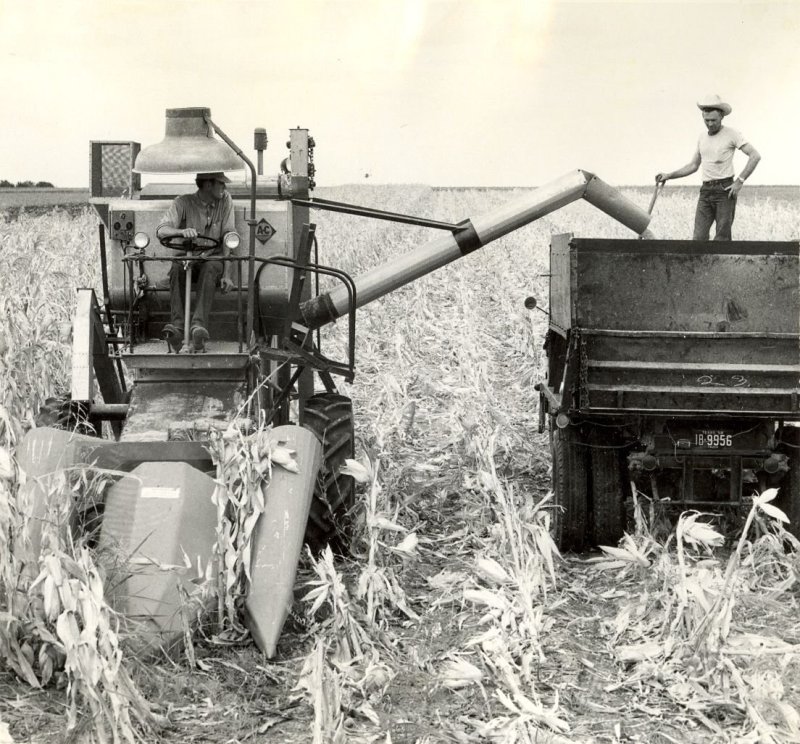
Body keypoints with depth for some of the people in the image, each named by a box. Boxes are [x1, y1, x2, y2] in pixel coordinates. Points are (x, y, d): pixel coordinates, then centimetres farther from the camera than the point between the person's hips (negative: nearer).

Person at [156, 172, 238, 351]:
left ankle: (199, 324, -49)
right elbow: (161, 230, -17)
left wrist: (227, 274, -16)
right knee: (177, 268, -33)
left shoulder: (225, 200, -1)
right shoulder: (183, 202, -5)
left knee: (210, 268, -35)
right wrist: (182, 231, -40)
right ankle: (177, 326, -43)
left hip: (213, 258, 0)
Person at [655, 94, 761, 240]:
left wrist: (740, 181, -14)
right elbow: (693, 166, 22)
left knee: (722, 238, -6)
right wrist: (669, 175, 12)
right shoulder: (702, 137, 15)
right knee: (699, 238, -4)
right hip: (706, 191, 5)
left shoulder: (731, 134, -4)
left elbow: (755, 156, -10)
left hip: (725, 190, -5)